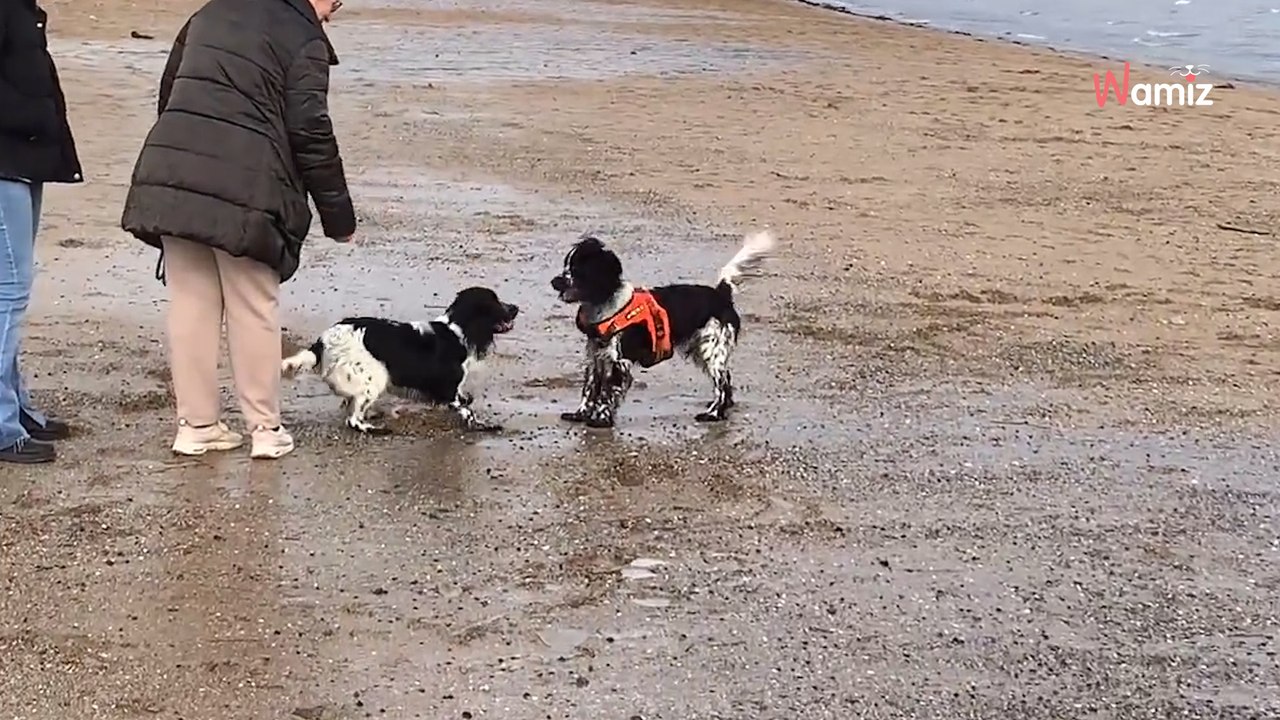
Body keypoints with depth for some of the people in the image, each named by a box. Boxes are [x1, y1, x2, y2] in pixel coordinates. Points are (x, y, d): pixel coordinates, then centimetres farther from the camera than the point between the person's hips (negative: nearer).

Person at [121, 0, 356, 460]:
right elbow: (311, 134, -6)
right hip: (242, 190, -6)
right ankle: (266, 429, 13)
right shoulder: (304, 38, -2)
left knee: (191, 304, 11)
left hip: (170, 175, 6)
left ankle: (196, 426, 17)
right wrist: (338, 216, 2)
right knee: (255, 310, 6)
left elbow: (169, 93, 23)